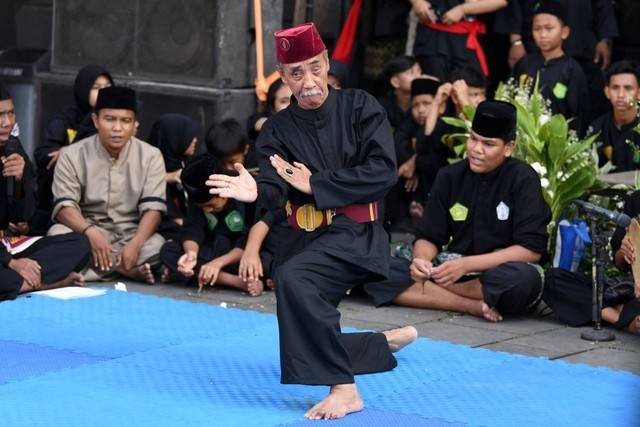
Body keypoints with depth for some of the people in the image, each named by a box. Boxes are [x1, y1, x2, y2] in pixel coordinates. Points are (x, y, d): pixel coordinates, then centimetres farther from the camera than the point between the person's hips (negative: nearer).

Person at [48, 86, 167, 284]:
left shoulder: (150, 156, -2)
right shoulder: (73, 155, -4)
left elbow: (153, 208, -10)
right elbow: (64, 205, -13)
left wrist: (135, 244, -30)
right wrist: (91, 233, -34)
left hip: (131, 233, 0)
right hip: (87, 231, 0)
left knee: (157, 245, -32)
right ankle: (127, 269, -27)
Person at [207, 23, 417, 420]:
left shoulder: (359, 107, -6)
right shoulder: (278, 130, 3)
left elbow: (382, 173, -15)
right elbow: (278, 189, -10)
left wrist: (314, 185, -15)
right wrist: (258, 192, -35)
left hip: (357, 235, -6)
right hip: (318, 239, 6)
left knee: (292, 278, -34)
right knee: (308, 343, 14)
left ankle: (344, 389, -30)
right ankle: (388, 343, 42)